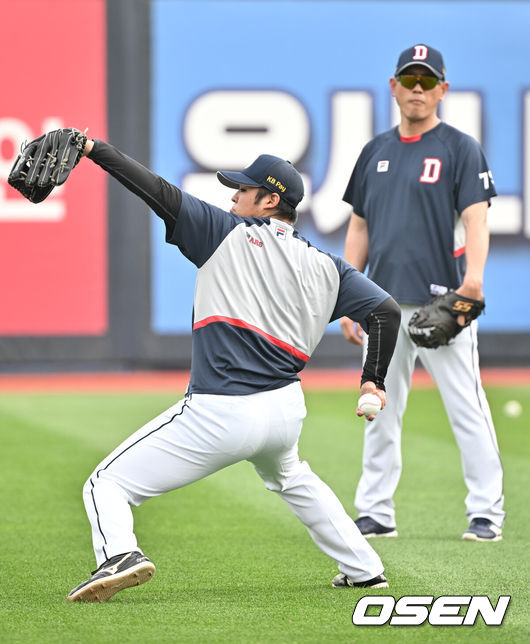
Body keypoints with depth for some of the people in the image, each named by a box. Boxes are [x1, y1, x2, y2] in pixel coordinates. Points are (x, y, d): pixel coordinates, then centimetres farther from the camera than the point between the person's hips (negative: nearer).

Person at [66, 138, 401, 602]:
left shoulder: (230, 234, 1)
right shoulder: (326, 267, 13)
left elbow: (161, 194, -5)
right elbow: (386, 310, 8)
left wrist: (94, 149, -3)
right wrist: (373, 380, 17)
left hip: (218, 416, -6)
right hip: (285, 411, 6)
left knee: (106, 485, -3)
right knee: (291, 478, 40)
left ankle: (120, 553, -34)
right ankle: (364, 570, 38)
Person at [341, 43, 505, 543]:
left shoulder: (460, 149, 0)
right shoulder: (376, 151, 16)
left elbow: (476, 218, -11)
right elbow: (359, 227, 18)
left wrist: (473, 277, -29)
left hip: (440, 300, -5)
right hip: (384, 304, 5)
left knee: (466, 408, -5)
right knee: (380, 411, 7)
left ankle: (486, 513, -2)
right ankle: (376, 513, 13)